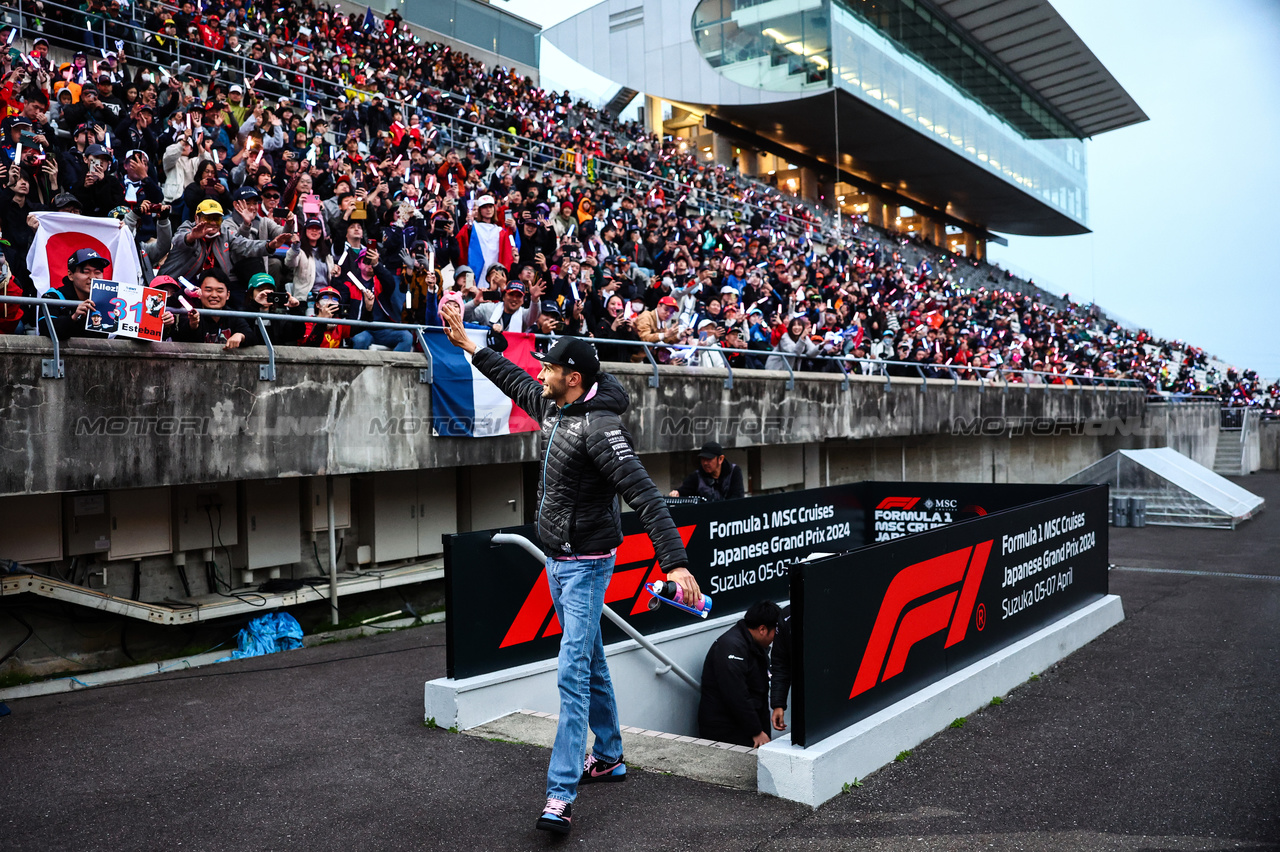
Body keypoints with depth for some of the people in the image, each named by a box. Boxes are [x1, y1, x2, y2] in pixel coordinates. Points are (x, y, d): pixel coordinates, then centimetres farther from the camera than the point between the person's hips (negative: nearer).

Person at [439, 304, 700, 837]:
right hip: (559, 560, 9)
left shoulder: (599, 427, -24)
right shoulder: (554, 408, 4)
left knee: (573, 674, -10)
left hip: (586, 565, -9)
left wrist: (675, 563, -39)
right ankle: (608, 758, 34)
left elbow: (644, 496, -31)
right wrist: (466, 341, 29)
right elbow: (514, 380, 24)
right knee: (591, 663, 19)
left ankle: (561, 794, -6)